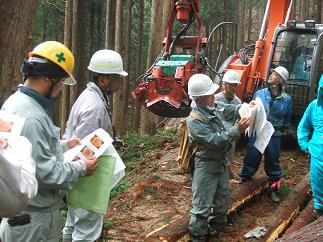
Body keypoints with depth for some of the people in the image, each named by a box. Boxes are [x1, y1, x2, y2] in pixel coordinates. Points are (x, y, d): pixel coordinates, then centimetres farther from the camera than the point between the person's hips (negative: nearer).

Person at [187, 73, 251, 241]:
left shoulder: (215, 107, -2)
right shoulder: (194, 120, -25)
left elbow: (231, 109, 15)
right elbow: (214, 141, -28)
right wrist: (237, 130, -29)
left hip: (221, 162, 9)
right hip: (206, 166, -9)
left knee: (222, 202, 22)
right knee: (202, 207, -1)